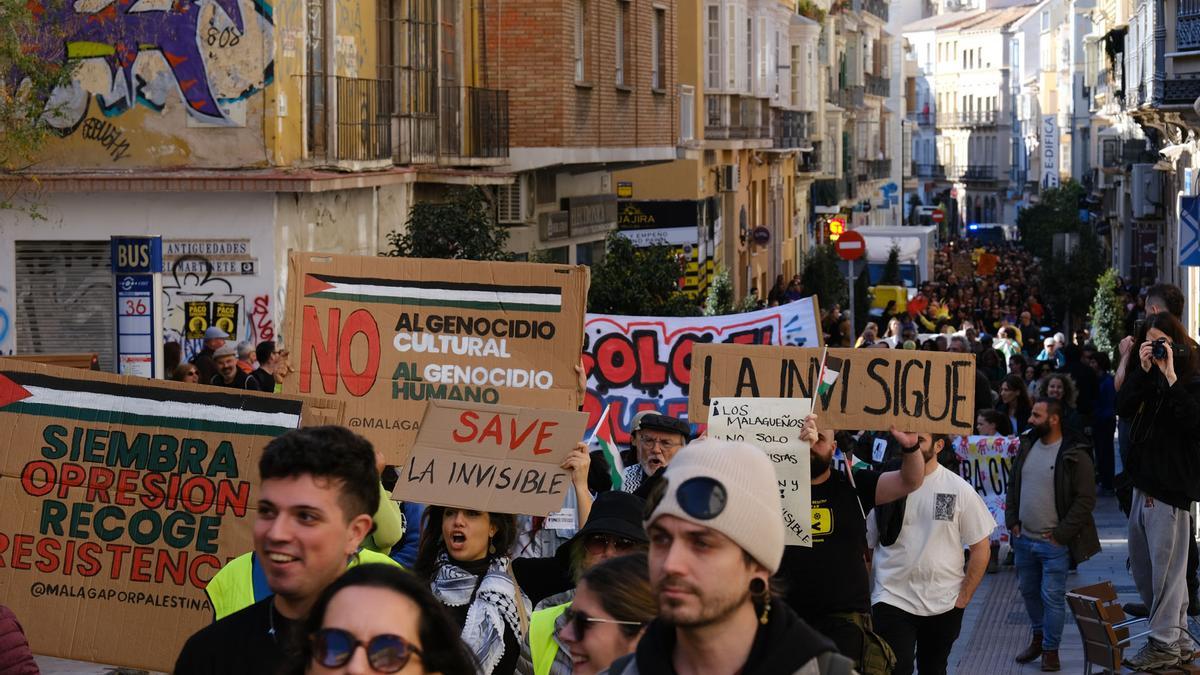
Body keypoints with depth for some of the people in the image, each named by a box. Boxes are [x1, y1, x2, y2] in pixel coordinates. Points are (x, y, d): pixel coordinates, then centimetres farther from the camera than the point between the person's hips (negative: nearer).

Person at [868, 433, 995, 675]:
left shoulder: (959, 489, -3)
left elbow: (981, 547, 2)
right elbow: (863, 544, 4)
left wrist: (963, 597, -2)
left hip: (944, 603, 1)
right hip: (892, 599, -1)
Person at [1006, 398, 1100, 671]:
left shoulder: (1075, 455, -14)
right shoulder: (1027, 447, 7)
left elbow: (1085, 499, -14)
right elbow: (1013, 485, 17)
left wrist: (1061, 534, -15)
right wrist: (1012, 521, 7)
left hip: (1054, 543, -7)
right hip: (1024, 538, 7)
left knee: (1052, 597, -2)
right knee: (1029, 591, 18)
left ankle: (1051, 649, 11)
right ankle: (1038, 637, 36)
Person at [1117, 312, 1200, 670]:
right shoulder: (1145, 377, 13)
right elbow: (1123, 408, 0)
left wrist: (1170, 377, -21)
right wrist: (1143, 370, -8)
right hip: (1144, 481, 8)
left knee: (1166, 567, -3)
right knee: (1142, 567, 13)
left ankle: (1165, 643, 5)